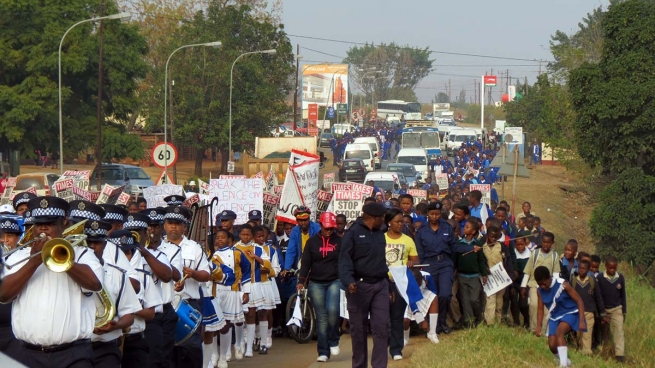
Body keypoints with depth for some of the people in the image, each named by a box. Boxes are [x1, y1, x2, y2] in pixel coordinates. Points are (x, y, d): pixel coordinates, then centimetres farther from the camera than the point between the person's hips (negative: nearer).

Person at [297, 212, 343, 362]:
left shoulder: (339, 241, 4)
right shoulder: (312, 242, 5)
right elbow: (305, 262, 4)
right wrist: (301, 281, -6)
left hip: (335, 281, -1)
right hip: (316, 283, 1)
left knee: (332, 309, -23)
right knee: (321, 317, 0)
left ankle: (333, 341, -1)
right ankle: (323, 352, 5)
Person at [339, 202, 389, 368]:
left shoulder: (379, 234, 16)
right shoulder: (353, 233, -6)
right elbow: (345, 260, -12)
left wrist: (389, 284, 21)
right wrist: (348, 281, -27)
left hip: (380, 286, 5)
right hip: (359, 286, -5)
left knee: (382, 326, -4)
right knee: (359, 328, 4)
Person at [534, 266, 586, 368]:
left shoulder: (562, 285, -21)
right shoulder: (540, 290, -7)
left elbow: (579, 301, -17)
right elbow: (540, 309, 3)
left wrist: (581, 321, -24)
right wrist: (539, 326, -11)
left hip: (570, 313, -6)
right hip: (554, 317, 6)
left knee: (559, 332, -33)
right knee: (553, 346, -4)